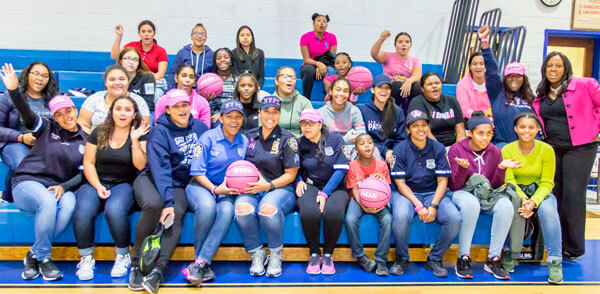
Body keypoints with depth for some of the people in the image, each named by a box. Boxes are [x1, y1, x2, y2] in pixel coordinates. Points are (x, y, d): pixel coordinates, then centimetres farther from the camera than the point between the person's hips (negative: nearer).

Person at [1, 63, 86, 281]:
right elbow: (26, 113, -10)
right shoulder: (47, 128, 7)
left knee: (69, 205, -34)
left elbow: (83, 174, 4)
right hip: (27, 182, -2)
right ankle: (43, 258, -15)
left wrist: (63, 187, -13)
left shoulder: (84, 141, 10)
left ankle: (34, 254, -15)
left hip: (59, 188, 2)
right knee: (48, 203, -35)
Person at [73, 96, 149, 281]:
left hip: (123, 184, -1)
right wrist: (98, 186, -9)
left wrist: (135, 141, -15)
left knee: (114, 210, -34)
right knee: (83, 211, -30)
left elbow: (141, 166, -5)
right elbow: (88, 163, 5)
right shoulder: (99, 133, 10)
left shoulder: (139, 135, 7)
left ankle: (123, 255, -10)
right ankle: (86, 258, -10)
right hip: (95, 183, 2)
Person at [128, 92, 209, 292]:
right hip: (151, 179, -3)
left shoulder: (199, 127, 6)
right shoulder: (160, 131, -8)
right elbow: (160, 168, -18)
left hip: (178, 185, 3)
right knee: (154, 204, -36)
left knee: (178, 212, -30)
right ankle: (136, 263, -19)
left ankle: (158, 269, -34)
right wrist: (167, 201, -27)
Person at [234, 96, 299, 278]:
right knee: (242, 208, -32)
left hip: (280, 188, -3)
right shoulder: (250, 136, 14)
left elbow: (290, 174, 0)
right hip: (252, 189, 3)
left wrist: (269, 185, -15)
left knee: (268, 208, -37)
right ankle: (257, 253, -9)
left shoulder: (287, 139, 3)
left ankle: (276, 254, -11)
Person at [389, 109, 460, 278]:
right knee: (400, 218, -35)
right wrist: (418, 206, -17)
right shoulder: (400, 149, -2)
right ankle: (402, 259, -6)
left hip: (433, 194, 2)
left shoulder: (438, 148, 4)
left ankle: (435, 259, -2)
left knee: (454, 219, -25)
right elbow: (400, 183, -6)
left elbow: (442, 181, 1)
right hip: (406, 194, -2)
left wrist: (433, 206, -15)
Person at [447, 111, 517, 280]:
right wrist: (463, 168, -27)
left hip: (488, 195, 3)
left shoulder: (495, 152, 4)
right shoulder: (456, 149, -5)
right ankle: (463, 258, -26)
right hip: (464, 193, -3)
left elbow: (496, 185, 3)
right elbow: (455, 186, -8)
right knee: (471, 204, -40)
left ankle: (493, 259, -19)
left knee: (506, 206, -31)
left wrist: (501, 168, -15)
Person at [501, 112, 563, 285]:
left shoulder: (546, 150, -7)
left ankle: (555, 261, -23)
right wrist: (523, 199, -29)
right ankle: (510, 256, -15)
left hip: (541, 193, 0)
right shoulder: (507, 150, -6)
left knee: (548, 210, -33)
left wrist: (534, 201, -27)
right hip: (516, 193, 0)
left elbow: (547, 182, -8)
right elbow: (509, 180, -10)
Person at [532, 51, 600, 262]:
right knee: (553, 195, 6)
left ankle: (572, 248, 6)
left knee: (573, 196, -6)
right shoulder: (540, 96, 13)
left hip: (579, 148, -5)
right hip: (551, 149, 5)